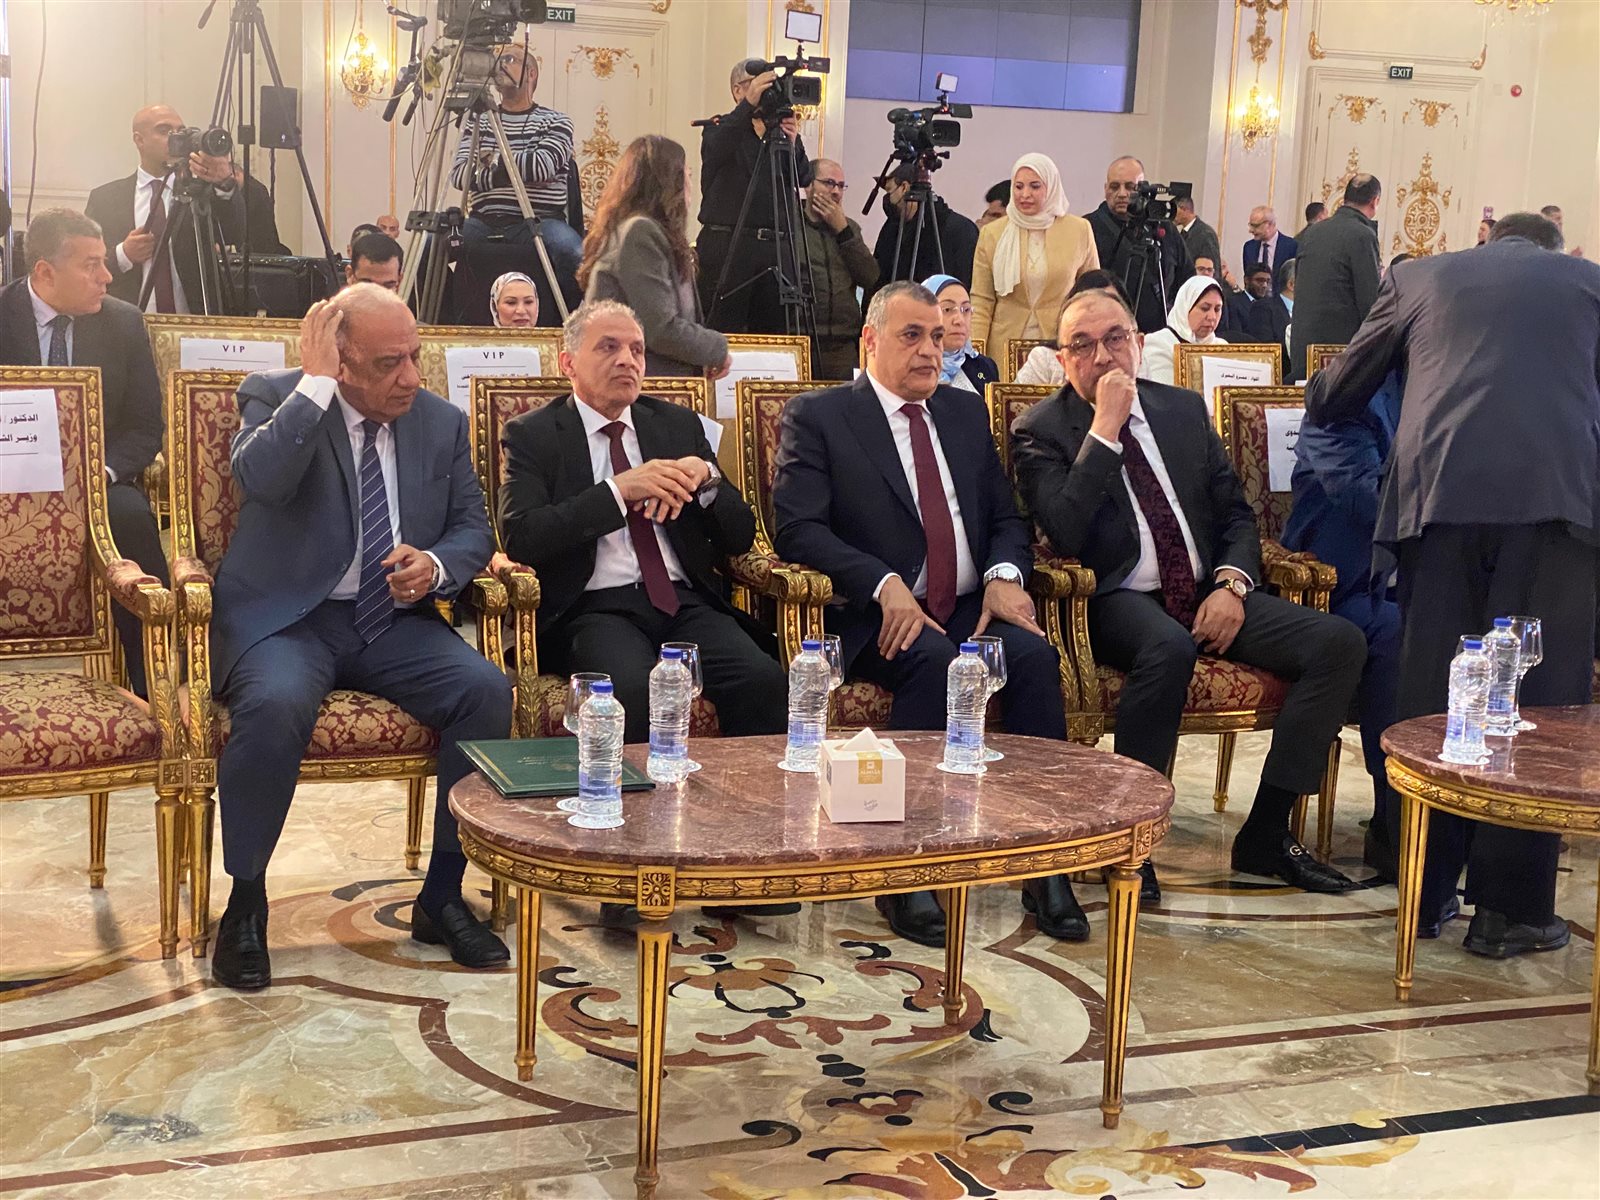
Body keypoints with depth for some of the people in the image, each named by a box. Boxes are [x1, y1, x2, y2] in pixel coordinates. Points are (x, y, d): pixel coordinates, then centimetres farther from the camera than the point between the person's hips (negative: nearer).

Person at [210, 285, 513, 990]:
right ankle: (245, 904, -11)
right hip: (285, 617, -4)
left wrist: (436, 564, -10)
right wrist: (315, 382, -21)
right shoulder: (275, 397, -3)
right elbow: (259, 478, -24)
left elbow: (473, 528, 12)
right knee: (274, 706, -35)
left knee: (487, 689, -22)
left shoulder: (442, 421, 8)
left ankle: (442, 896, -7)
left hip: (394, 622, 4)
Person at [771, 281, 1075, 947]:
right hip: (877, 618, -4)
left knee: (1034, 653, -26)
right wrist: (884, 585, -21)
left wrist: (1004, 574, -4)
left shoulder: (966, 411, 21)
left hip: (971, 609, 4)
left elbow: (1006, 518, 20)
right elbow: (796, 528, -7)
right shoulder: (816, 415, 5)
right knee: (934, 660, -35)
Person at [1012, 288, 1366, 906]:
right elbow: (1064, 536, -16)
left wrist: (1232, 583, -4)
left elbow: (1235, 510, 16)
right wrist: (1104, 430, -16)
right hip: (1120, 601, -5)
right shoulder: (1040, 431, 0)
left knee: (1340, 641, -16)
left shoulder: (1184, 409, 15)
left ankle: (1266, 832, -10)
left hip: (1211, 595, 6)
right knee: (1169, 648, -40)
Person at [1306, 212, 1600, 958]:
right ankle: (1511, 908, 4)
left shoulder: (1418, 278, 23)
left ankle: (1423, 888, 16)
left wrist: (1319, 397, 49)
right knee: (1539, 698, 2)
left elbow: (1334, 397, 27)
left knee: (1432, 688, 8)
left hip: (1440, 491, 1)